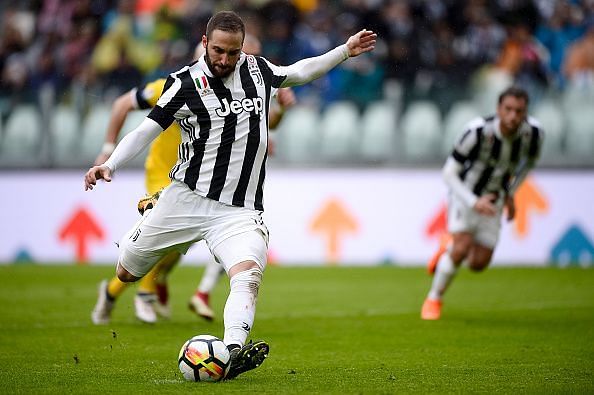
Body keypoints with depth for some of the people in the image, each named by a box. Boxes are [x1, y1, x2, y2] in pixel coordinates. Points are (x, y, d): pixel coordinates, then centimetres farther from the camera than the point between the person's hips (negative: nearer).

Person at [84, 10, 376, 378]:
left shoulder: (257, 70, 7)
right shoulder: (186, 83, -4)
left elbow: (299, 72, 27)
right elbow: (145, 131, -5)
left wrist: (346, 51, 25)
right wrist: (110, 165, -19)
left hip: (239, 210, 1)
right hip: (186, 198, -1)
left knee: (248, 274, -28)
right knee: (126, 273, 12)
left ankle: (233, 351, -46)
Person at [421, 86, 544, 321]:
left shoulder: (534, 133, -19)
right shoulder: (479, 132, -30)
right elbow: (449, 172, -23)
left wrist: (510, 194, 9)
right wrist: (474, 202, -35)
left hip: (493, 200, 4)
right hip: (464, 194, -4)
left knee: (478, 264, 0)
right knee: (462, 248, -22)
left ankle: (447, 254, 35)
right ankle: (434, 300, 1)